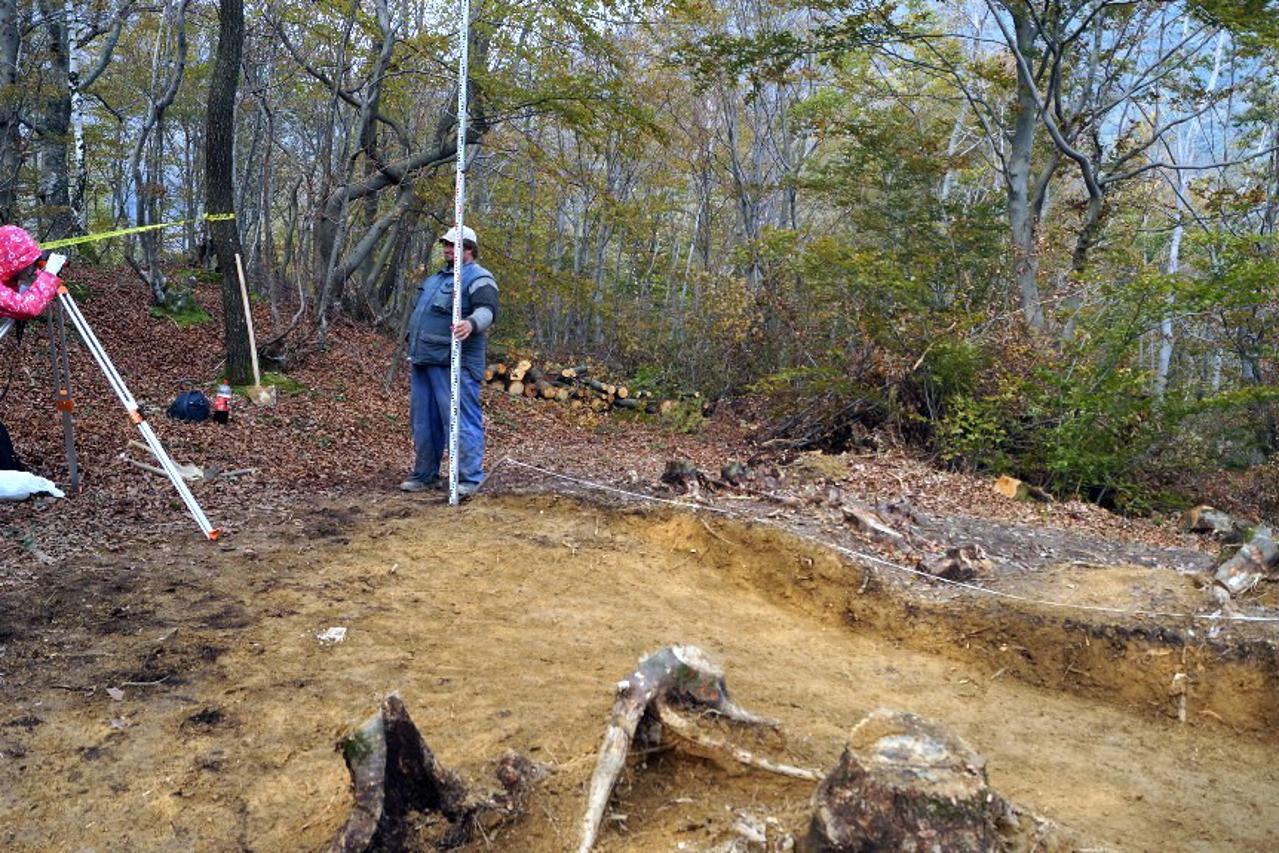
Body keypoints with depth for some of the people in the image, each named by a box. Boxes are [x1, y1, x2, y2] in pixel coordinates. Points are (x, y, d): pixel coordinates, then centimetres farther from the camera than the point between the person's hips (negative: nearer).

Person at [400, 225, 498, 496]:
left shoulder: (478, 278, -6)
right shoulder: (438, 277, 24)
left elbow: (488, 310, -22)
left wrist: (471, 323, -43)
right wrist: (414, 350, 25)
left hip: (453, 364, -9)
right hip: (423, 361, 10)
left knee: (460, 420, -10)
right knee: (423, 421, 13)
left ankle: (469, 478, -7)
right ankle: (425, 475, 23)